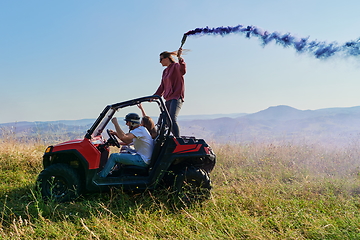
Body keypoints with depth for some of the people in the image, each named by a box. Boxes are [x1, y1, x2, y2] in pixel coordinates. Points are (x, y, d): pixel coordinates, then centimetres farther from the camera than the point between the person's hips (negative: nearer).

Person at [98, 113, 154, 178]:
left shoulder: (140, 130, -18)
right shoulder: (140, 129, 15)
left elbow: (123, 137, -31)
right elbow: (127, 141, 21)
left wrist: (115, 123, -21)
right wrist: (116, 133, 11)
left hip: (142, 160, -11)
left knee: (113, 156, -10)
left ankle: (101, 176, 4)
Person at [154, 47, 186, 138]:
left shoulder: (176, 66, -3)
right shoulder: (165, 71, 21)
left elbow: (183, 70, -28)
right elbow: (162, 86, 24)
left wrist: (179, 57, -38)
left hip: (176, 98, -9)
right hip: (168, 99, 9)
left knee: (172, 119, -25)